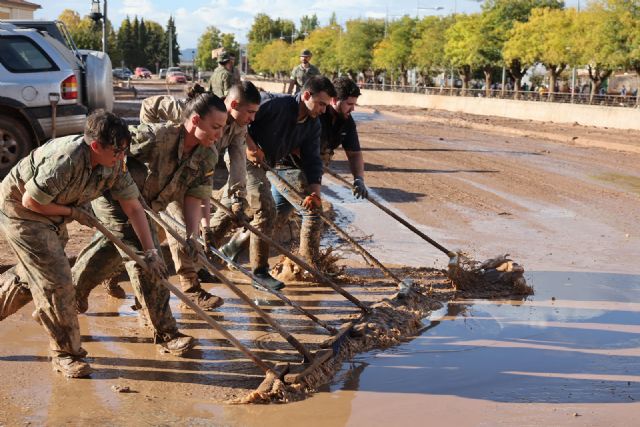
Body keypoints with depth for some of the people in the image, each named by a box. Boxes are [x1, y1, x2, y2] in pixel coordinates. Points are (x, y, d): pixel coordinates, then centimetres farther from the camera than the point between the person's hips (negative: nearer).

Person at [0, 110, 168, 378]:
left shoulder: (114, 164, -12)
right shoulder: (65, 159, -36)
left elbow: (133, 207, -7)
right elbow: (31, 201, -28)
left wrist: (150, 252, -11)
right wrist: (73, 211, -18)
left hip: (53, 217, 8)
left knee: (31, 275, 20)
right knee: (55, 281, -10)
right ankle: (65, 354, 3)